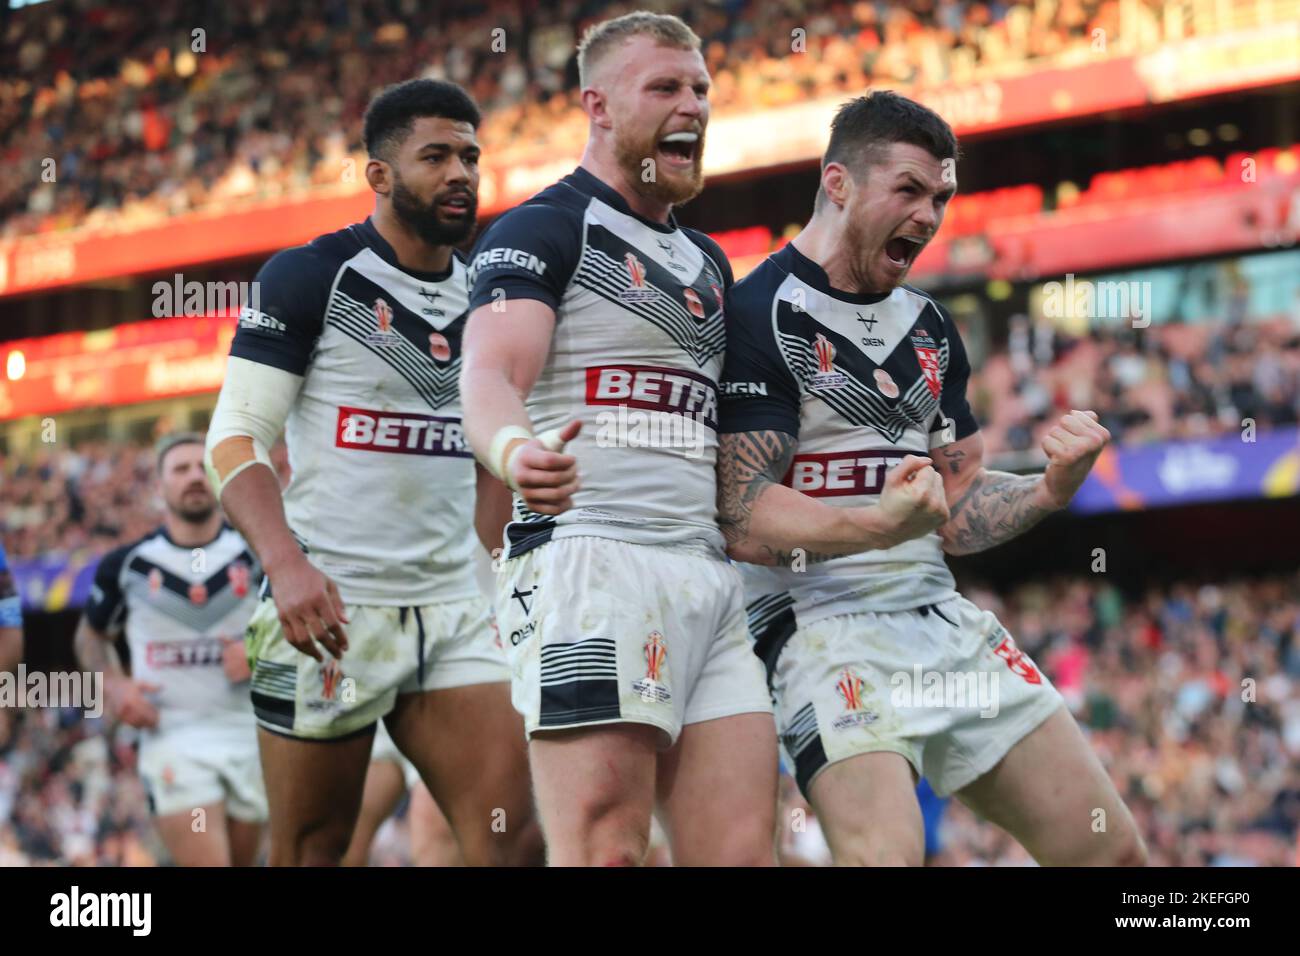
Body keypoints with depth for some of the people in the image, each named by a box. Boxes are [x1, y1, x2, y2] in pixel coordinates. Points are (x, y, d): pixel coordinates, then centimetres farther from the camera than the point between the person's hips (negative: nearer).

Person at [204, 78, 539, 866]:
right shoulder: (311, 278, -5)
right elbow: (236, 439, -10)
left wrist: (488, 583, 13)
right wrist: (288, 565, -24)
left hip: (452, 612, 5)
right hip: (330, 609, -5)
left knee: (515, 843, -6)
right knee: (311, 853, 2)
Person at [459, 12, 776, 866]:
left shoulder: (708, 263, 25)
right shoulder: (545, 230, 0)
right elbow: (492, 374, -17)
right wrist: (515, 450, -41)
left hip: (709, 579, 8)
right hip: (589, 563, -8)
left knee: (744, 851, 0)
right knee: (604, 854, -16)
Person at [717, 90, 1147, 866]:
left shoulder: (930, 326, 16)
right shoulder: (763, 315, -9)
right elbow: (745, 520, -17)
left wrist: (1050, 489, -2)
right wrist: (879, 523, -33)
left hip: (945, 623, 8)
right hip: (826, 622, -8)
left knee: (1113, 851, 5)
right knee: (888, 854, -29)